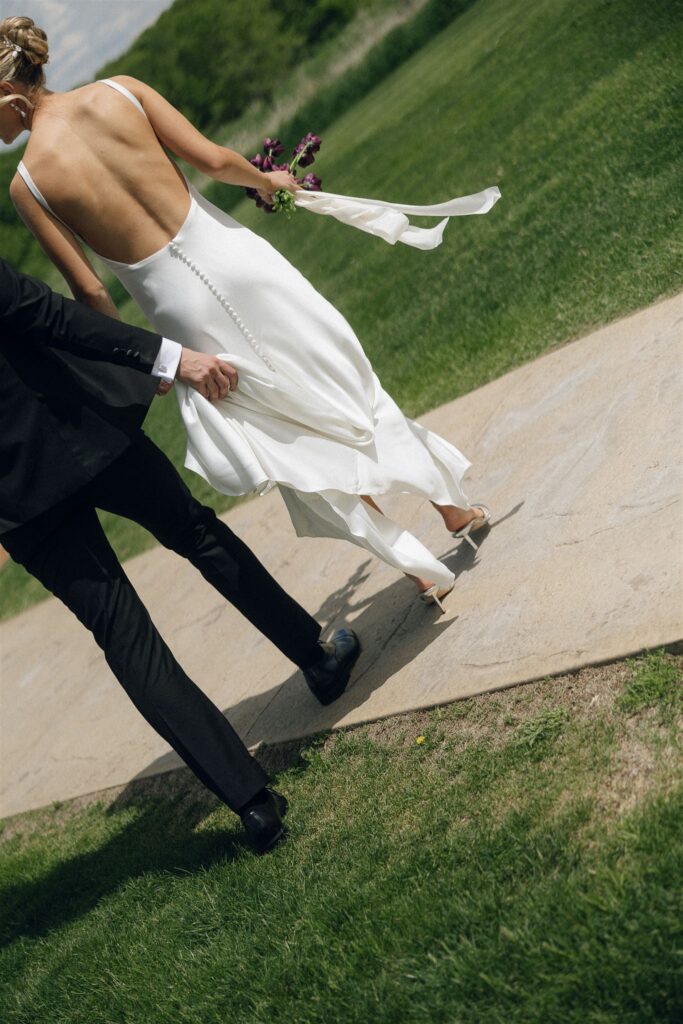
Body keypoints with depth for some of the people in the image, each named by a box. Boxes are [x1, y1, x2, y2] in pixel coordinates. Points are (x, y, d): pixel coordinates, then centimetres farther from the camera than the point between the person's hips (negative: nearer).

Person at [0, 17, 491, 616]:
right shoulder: (118, 91, -5)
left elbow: (89, 290, -8)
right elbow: (213, 160, -6)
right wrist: (265, 180, 15)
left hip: (182, 308, -2)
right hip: (233, 256, 2)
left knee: (288, 439, 14)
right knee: (347, 386, 20)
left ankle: (423, 569, 17)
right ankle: (455, 507, 35)